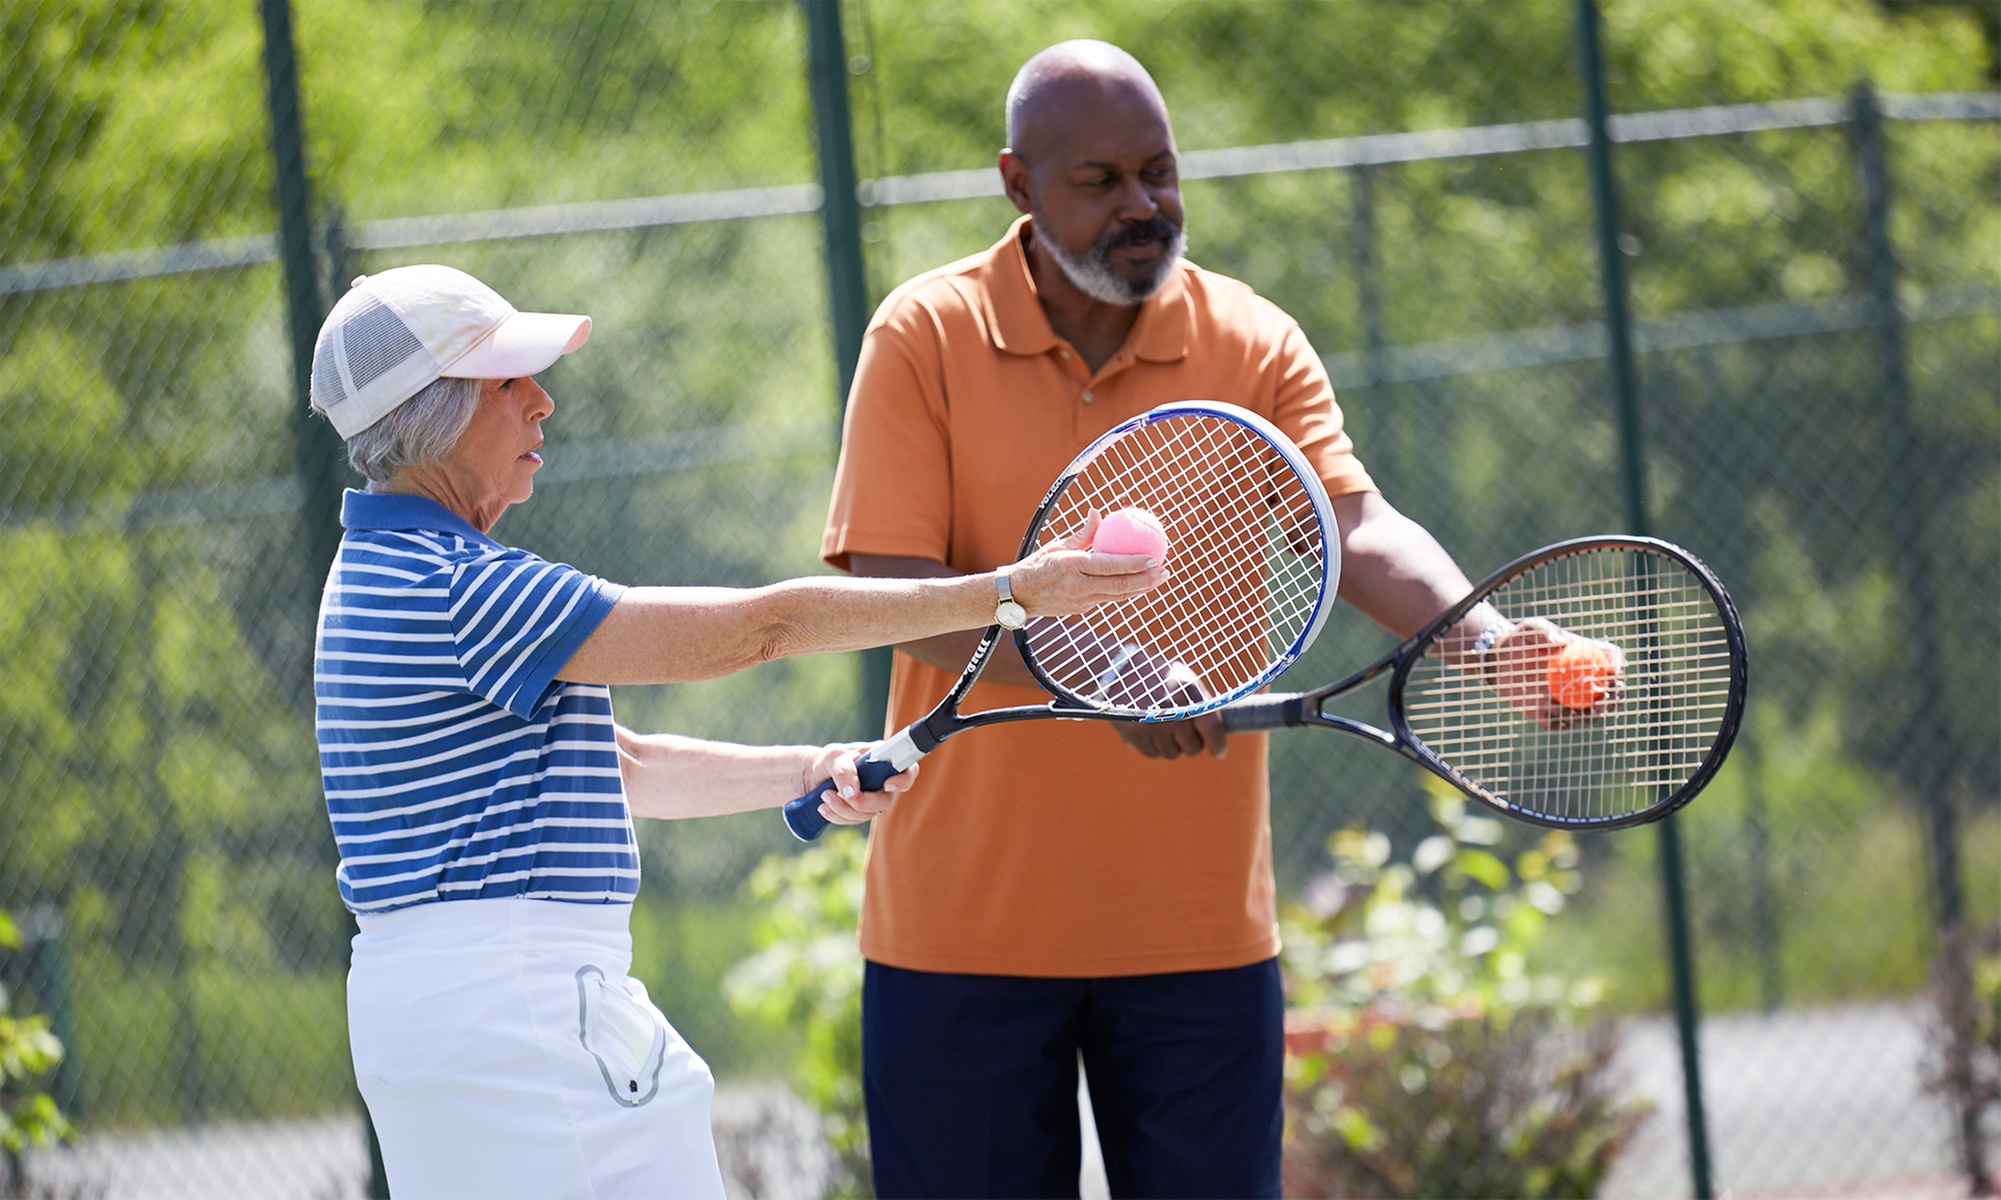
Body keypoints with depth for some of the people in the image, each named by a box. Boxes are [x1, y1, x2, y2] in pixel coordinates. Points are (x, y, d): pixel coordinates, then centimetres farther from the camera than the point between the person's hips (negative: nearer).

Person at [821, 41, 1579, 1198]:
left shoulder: (1254, 344, 3)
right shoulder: (925, 337, -3)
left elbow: (1357, 528, -9)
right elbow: (893, 590, -11)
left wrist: (1474, 627, -31)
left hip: (1201, 927, 2)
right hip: (962, 925, -1)